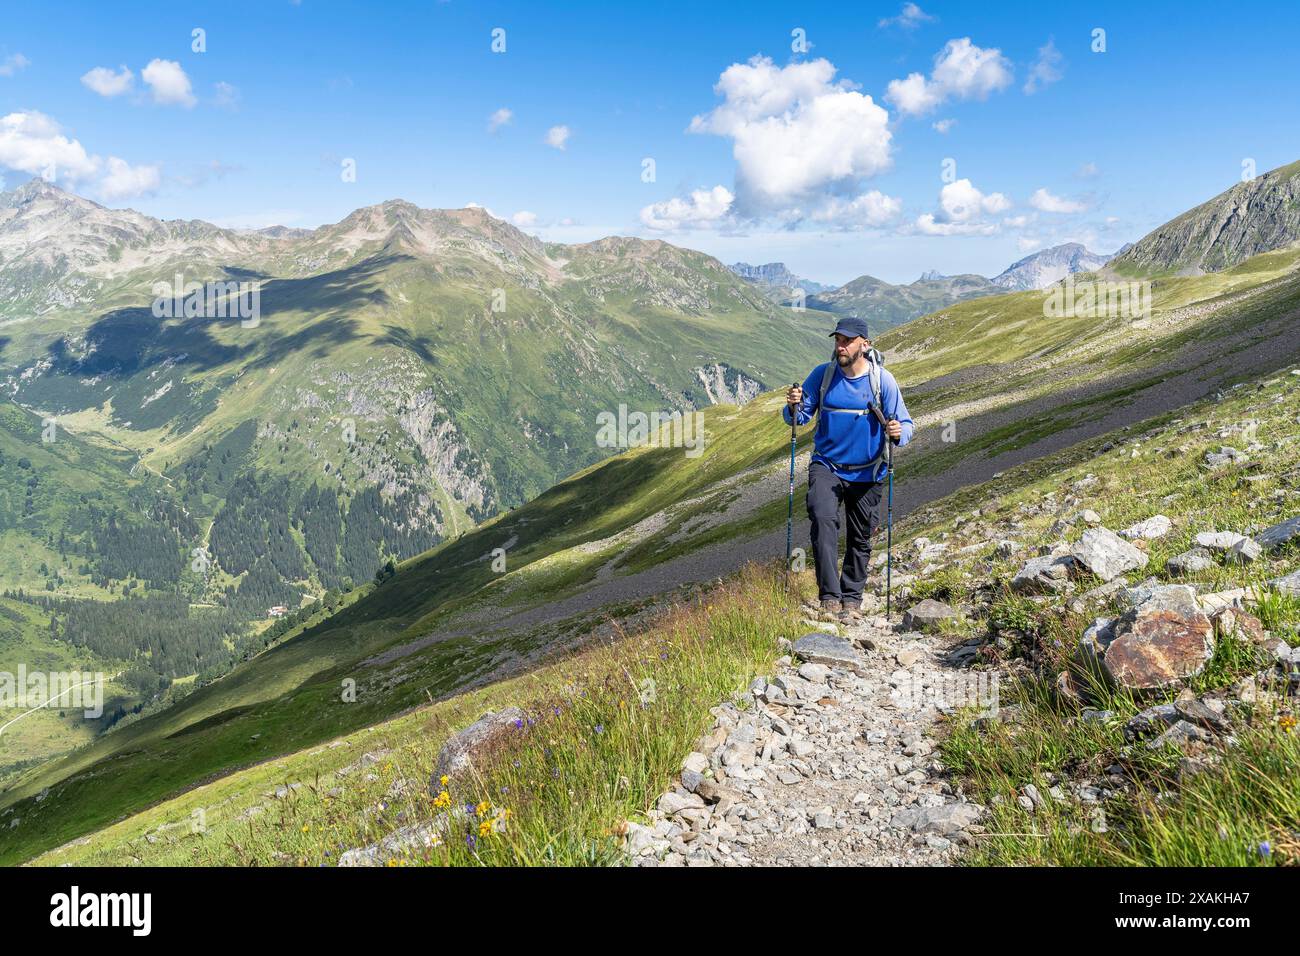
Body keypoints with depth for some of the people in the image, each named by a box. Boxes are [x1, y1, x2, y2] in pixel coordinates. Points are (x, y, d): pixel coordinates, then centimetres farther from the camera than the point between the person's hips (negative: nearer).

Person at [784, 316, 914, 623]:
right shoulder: (822, 374, -5)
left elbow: (905, 425, -7)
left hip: (867, 472, 0)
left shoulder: (882, 380, -9)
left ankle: (852, 599, 28)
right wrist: (793, 407, -22)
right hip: (826, 466, 0)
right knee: (823, 518, -25)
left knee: (860, 538, 11)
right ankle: (829, 597, -21)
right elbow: (800, 417, 1)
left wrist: (898, 433, -30)